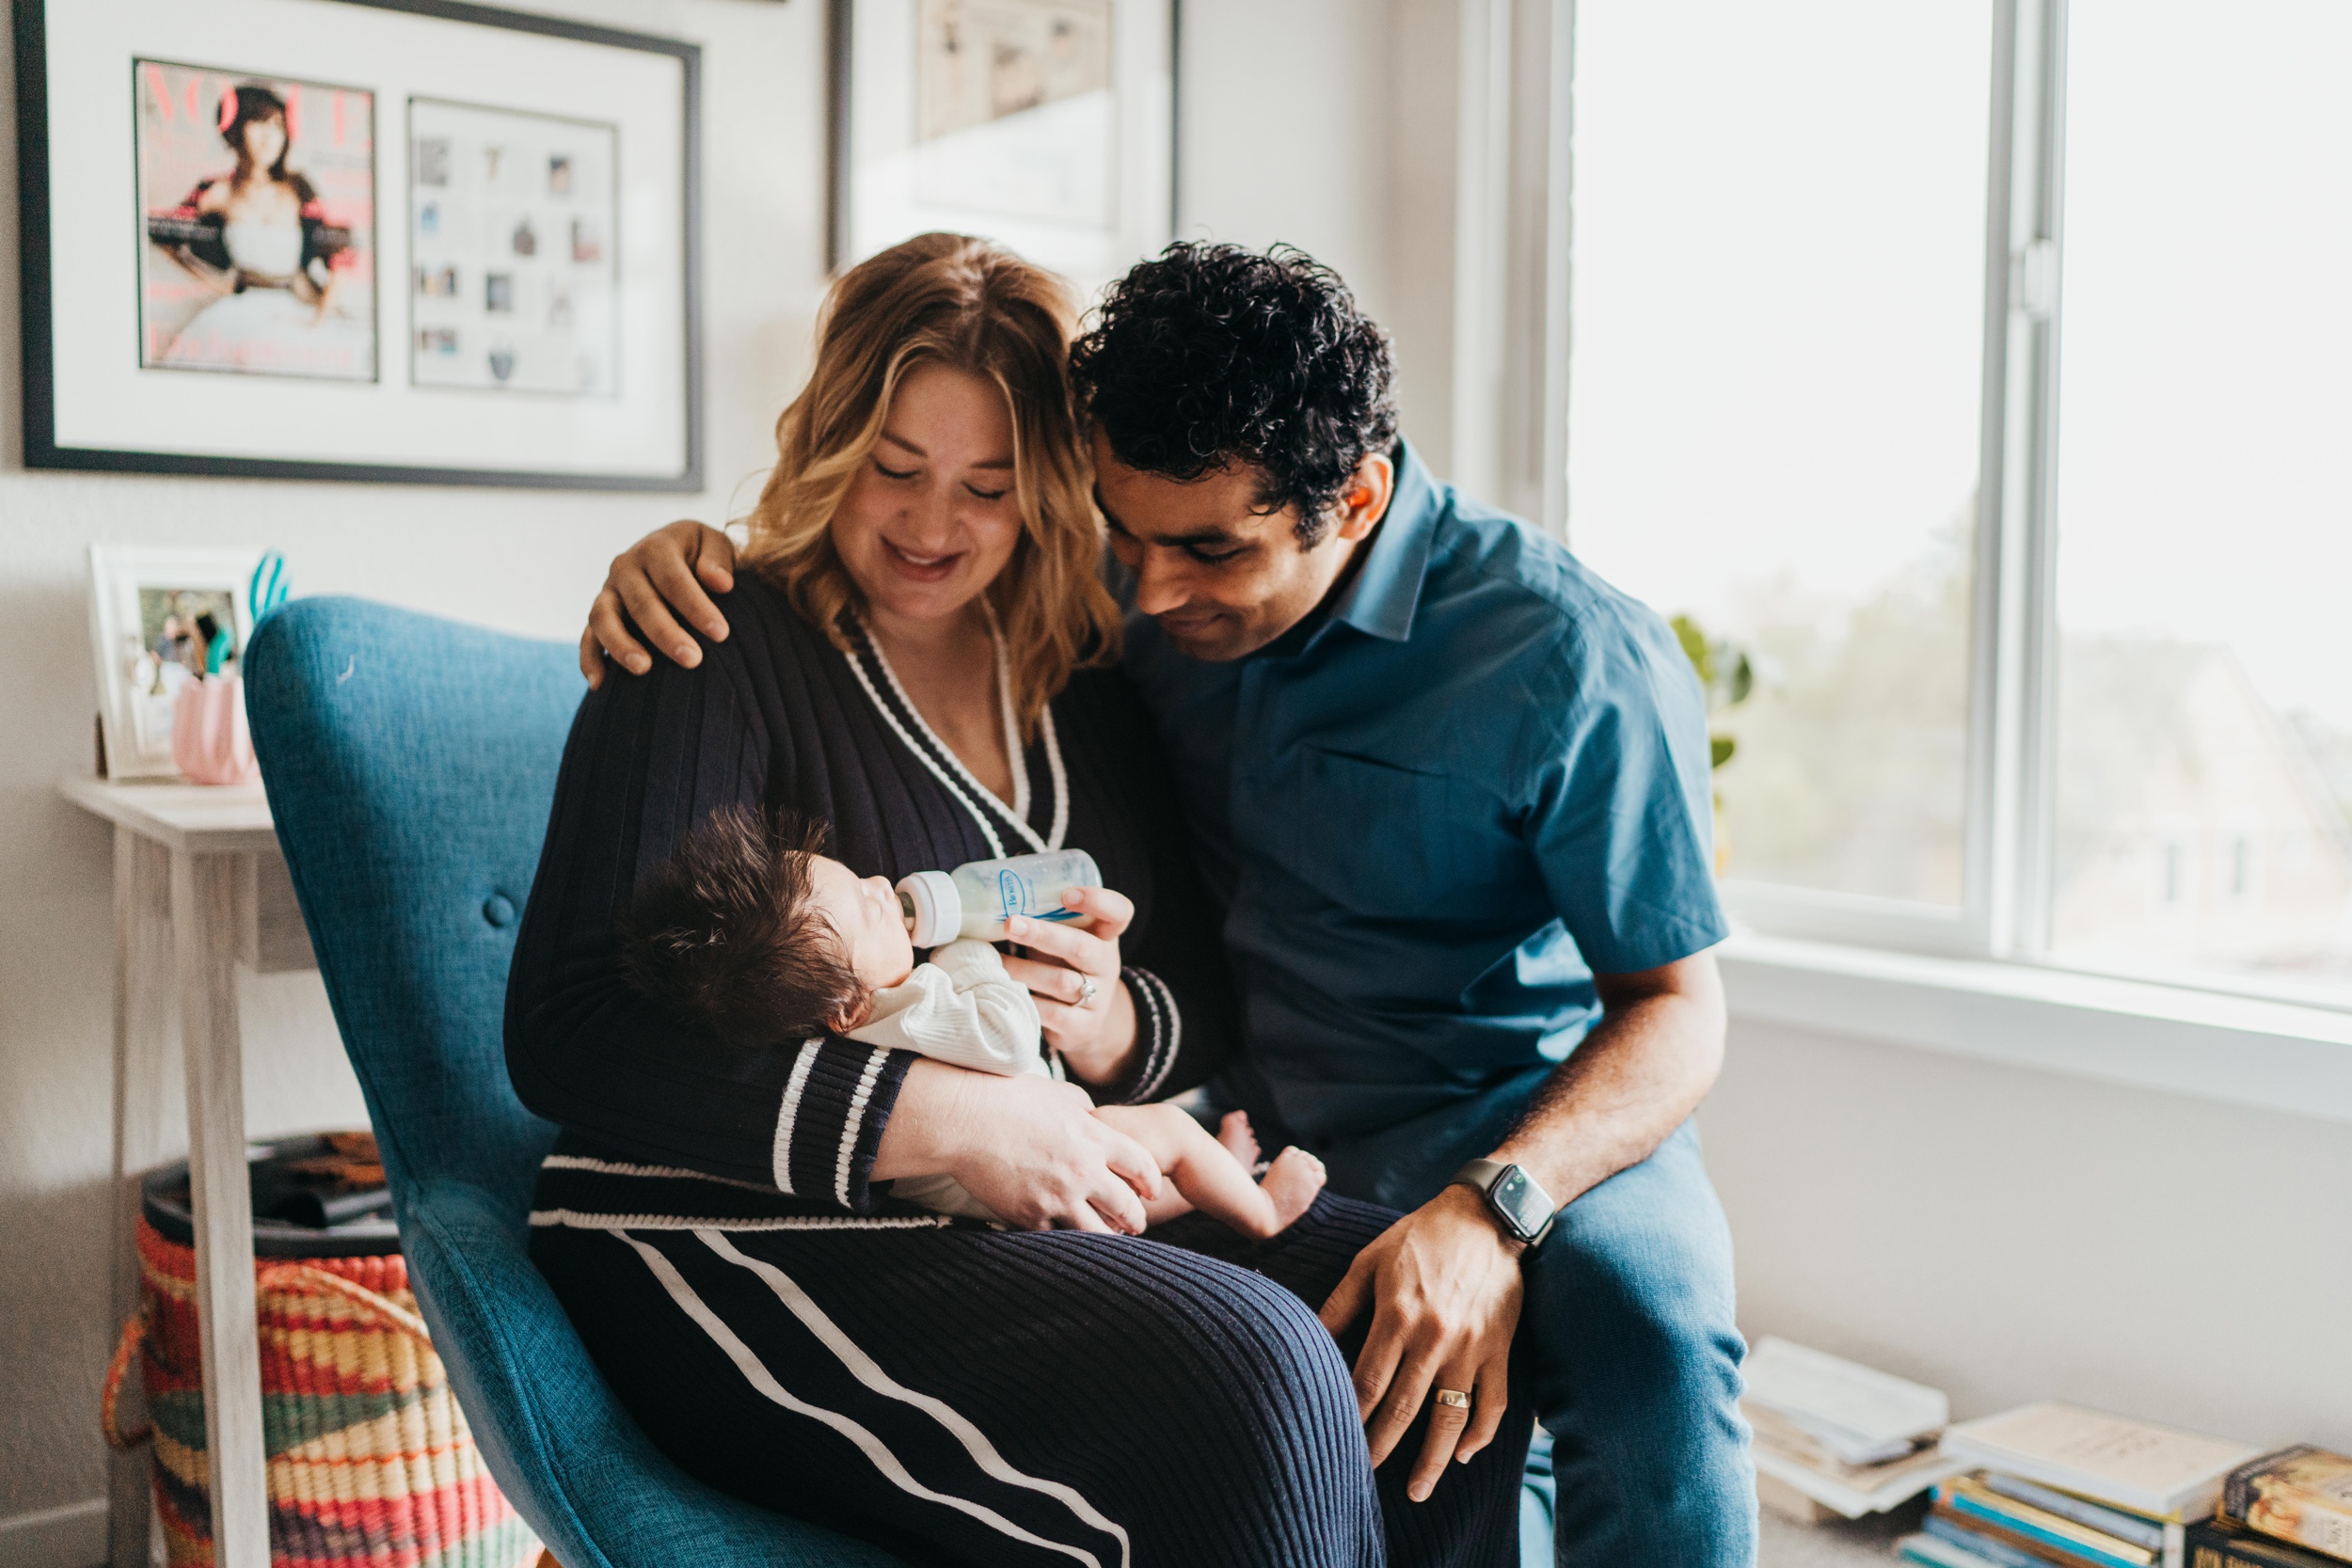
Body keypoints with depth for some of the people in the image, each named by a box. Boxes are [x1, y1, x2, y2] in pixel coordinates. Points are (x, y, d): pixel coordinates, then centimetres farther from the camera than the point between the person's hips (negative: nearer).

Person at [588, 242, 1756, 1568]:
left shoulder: (1574, 661, -14)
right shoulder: (1132, 587, 0)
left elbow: (1679, 1008, -10)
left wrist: (1493, 1212, -28)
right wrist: (699, 555, -8)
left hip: (1533, 1125, -3)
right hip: (1245, 1130, 4)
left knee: (1647, 1323, -36)